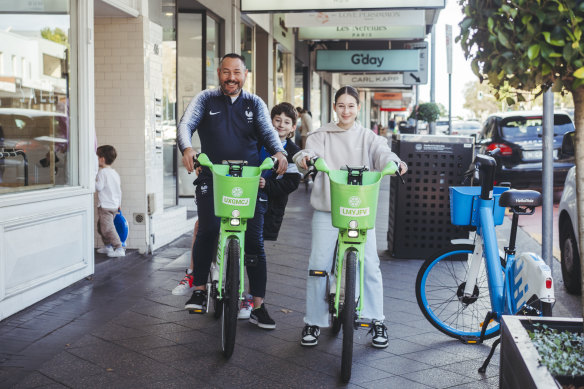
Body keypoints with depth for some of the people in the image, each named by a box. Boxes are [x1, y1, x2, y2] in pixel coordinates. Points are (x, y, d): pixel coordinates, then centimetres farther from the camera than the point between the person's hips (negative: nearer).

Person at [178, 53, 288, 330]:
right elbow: (186, 124, -6)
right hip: (212, 178, -1)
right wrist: (187, 148, -28)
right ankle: (199, 289, 0)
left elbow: (268, 131, -1)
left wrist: (279, 152, -24)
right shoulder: (205, 100, 9)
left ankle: (258, 306, 7)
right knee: (207, 231, -21)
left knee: (255, 241, -1)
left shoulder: (255, 104, 13)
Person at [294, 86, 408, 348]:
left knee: (370, 266, -4)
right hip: (326, 209, 0)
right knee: (318, 265, -2)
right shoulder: (322, 136, 9)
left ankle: (377, 320, 11)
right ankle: (313, 322, 12)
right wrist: (305, 158, -33)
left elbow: (382, 153, -7)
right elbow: (311, 150, -8)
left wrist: (394, 163, -31)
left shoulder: (368, 137, 10)